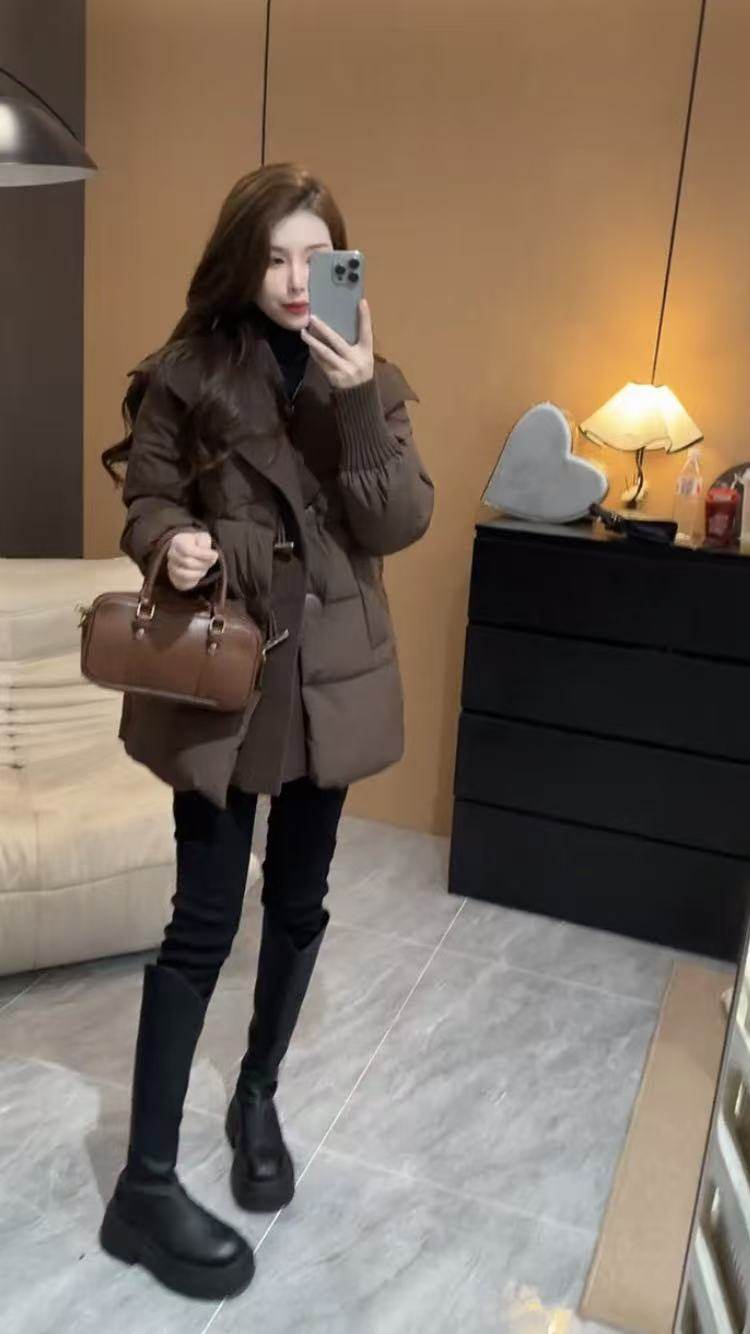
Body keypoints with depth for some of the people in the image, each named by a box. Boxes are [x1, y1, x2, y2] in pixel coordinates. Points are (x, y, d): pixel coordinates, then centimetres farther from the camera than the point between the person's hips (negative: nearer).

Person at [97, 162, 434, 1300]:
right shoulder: (186, 375, -4)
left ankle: (258, 1096, 39)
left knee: (299, 904, 15)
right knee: (205, 919, -1)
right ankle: (146, 1184, 15)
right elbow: (146, 499, 2)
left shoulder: (372, 380, 3)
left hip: (331, 676, 3)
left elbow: (399, 525, -7)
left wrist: (356, 400, -18)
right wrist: (171, 543, -20)